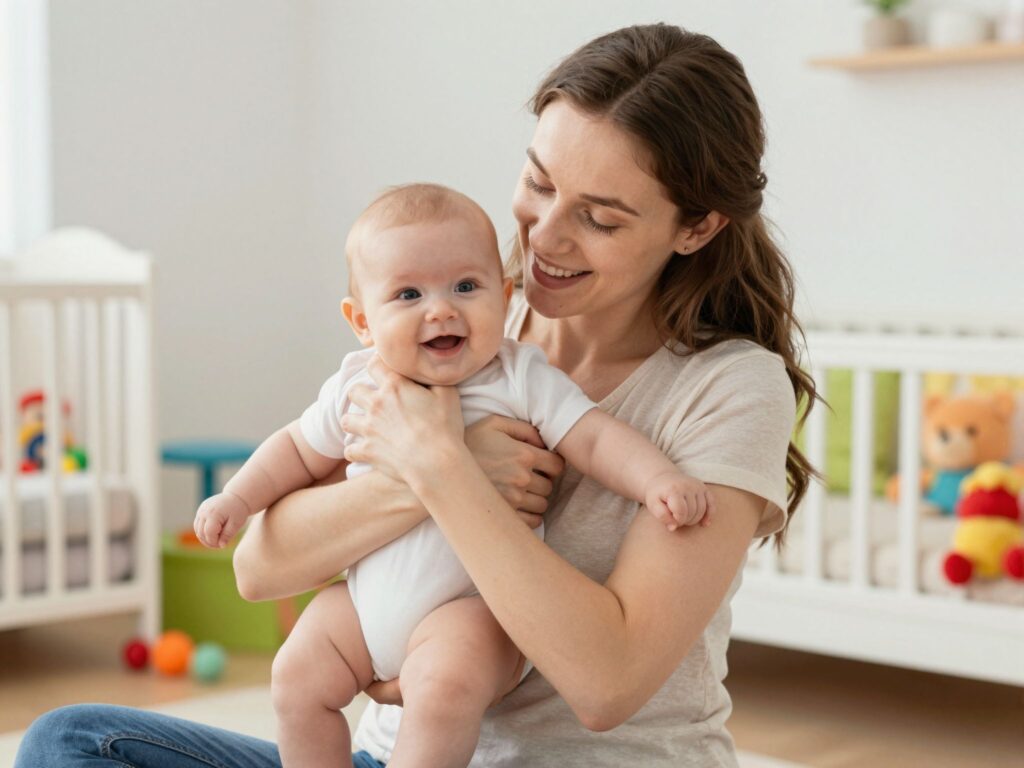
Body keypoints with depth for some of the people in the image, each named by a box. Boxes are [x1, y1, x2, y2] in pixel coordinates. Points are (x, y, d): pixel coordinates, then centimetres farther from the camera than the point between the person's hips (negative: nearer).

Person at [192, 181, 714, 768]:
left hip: (473, 606, -5)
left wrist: (661, 481, -29)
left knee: (445, 688, -30)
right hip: (367, 597, 5)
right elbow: (300, 451, 19)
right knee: (298, 678, -5)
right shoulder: (356, 389, 3)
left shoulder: (522, 380, -7)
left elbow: (598, 440, -13)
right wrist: (237, 498, 9)